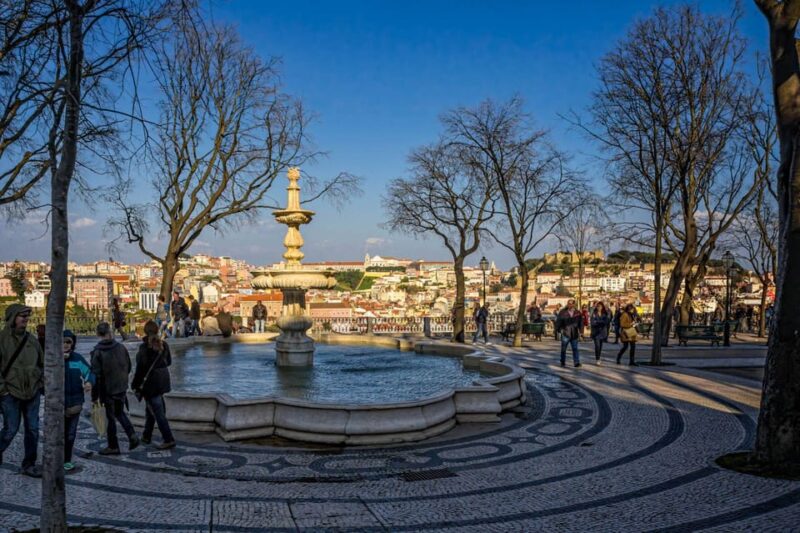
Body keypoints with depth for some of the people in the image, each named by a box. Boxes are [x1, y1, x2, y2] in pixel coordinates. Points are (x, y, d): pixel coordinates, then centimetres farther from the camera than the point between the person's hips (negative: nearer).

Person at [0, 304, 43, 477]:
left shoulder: (31, 339, 7)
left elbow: (42, 363, 15)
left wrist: (41, 384, 7)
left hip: (32, 392, 5)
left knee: (33, 429, 7)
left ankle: (29, 464, 19)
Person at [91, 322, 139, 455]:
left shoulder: (97, 352, -17)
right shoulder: (121, 348, -4)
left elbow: (96, 376, -17)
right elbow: (128, 367, 6)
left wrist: (95, 396, -11)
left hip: (107, 390, -4)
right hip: (122, 388, 4)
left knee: (110, 417, 8)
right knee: (120, 413, 22)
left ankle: (113, 446, 17)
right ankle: (132, 435, 6)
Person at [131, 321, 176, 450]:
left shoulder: (144, 347, -18)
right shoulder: (164, 345, 1)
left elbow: (141, 368, -17)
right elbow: (169, 361, 11)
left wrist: (135, 385, -8)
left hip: (150, 383, -7)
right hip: (163, 380, 7)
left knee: (158, 412, -2)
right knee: (150, 409, 22)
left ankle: (168, 440, -2)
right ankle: (146, 436, 33)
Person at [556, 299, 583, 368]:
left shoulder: (578, 313, 4)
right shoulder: (562, 312, -3)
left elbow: (581, 322, 12)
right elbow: (558, 322, 0)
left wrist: (580, 330, 5)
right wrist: (559, 330, -7)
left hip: (574, 334, 1)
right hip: (565, 334, -1)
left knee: (575, 349, -1)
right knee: (563, 349, 7)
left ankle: (577, 363, -2)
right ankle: (563, 362, 19)